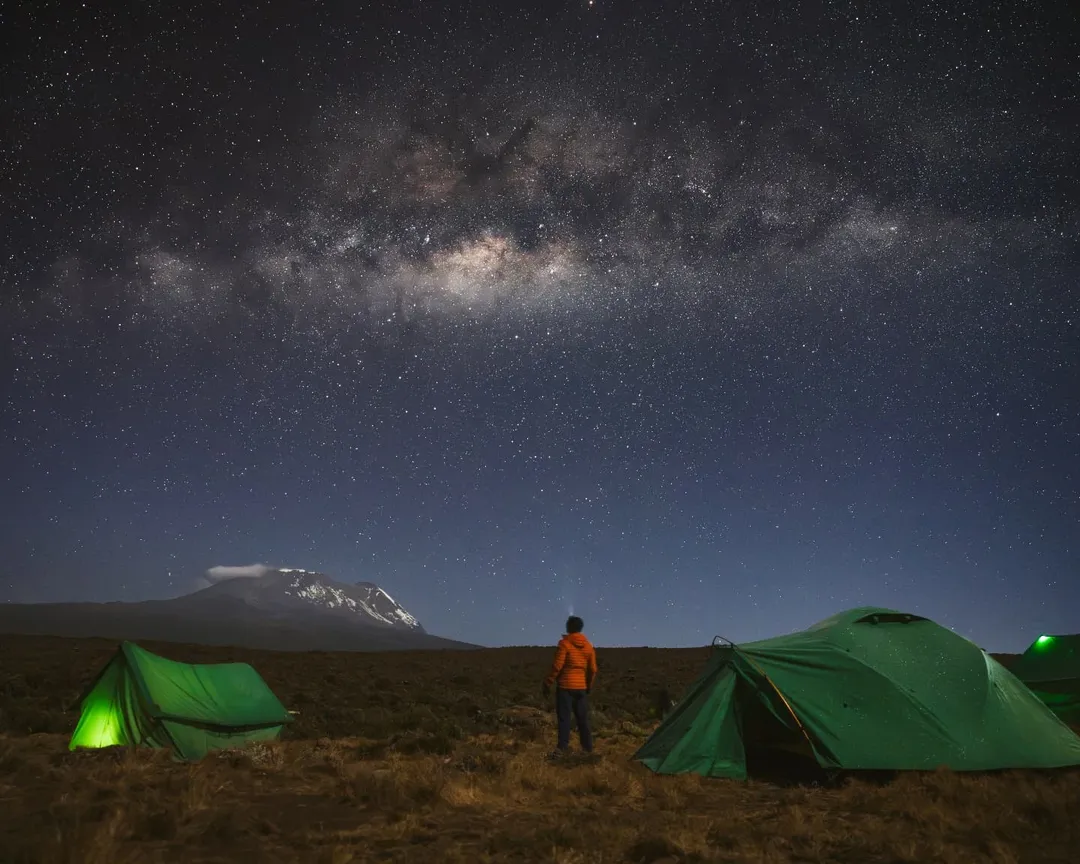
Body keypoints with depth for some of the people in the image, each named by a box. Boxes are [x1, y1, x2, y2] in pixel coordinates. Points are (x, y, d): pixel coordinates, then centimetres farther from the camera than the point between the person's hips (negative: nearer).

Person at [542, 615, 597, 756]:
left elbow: (557, 665, -14)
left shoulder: (564, 643, -10)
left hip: (565, 686, -5)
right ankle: (588, 747, 15)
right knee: (582, 718, 12)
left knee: (564, 717, -3)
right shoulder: (588, 646, 7)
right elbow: (593, 669, 8)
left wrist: (547, 683, -7)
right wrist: (589, 686, 21)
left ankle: (563, 747, -9)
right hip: (581, 687, 5)